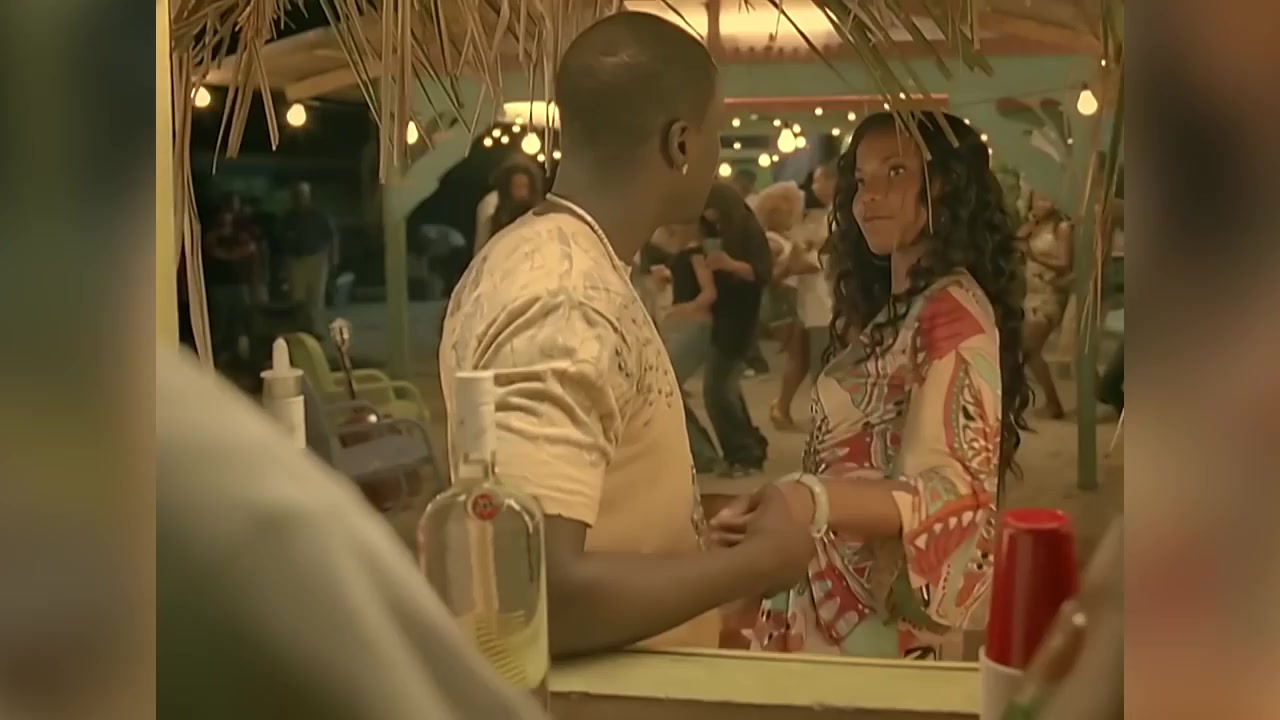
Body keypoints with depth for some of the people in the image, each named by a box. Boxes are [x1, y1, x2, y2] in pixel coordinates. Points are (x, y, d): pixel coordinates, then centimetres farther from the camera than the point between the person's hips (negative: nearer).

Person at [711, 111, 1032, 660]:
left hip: (886, 614, -9)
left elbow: (951, 489, -26)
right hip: (835, 602, 9)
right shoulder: (887, 311, 14)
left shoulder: (954, 311, -15)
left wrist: (813, 502, -40)